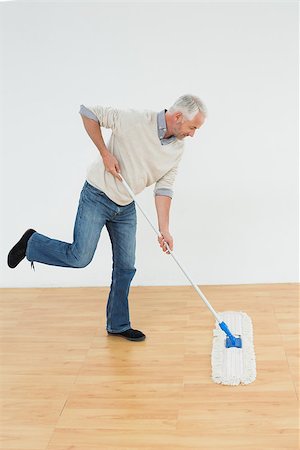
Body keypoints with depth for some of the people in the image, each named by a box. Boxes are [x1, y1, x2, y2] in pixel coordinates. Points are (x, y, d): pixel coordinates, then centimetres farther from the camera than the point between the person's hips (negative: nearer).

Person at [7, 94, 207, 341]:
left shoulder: (177, 149, -2)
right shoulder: (134, 120, -22)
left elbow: (164, 189, -1)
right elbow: (88, 112, -15)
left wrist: (164, 229, -9)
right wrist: (105, 153, -17)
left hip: (126, 208, 6)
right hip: (97, 197, -6)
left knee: (126, 267, 8)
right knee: (80, 257, -10)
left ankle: (118, 324, 23)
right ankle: (32, 243, 16)